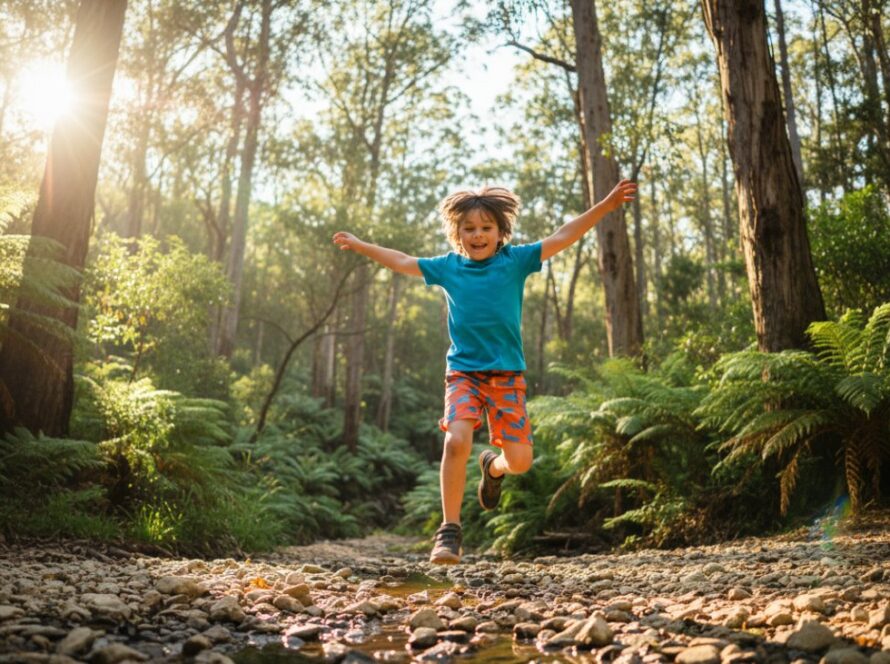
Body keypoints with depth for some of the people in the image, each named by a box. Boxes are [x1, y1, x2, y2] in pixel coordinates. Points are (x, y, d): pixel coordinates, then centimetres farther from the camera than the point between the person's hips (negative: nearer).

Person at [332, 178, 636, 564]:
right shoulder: (448, 267, 6)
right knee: (457, 441, -23)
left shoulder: (515, 260, 2)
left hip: (507, 373, 0)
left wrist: (607, 205, -8)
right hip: (463, 372, 0)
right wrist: (360, 246, 27)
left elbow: (563, 237, -1)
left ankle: (493, 467, 37)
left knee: (520, 460, -1)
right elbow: (403, 262, 20)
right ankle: (450, 530, -10)